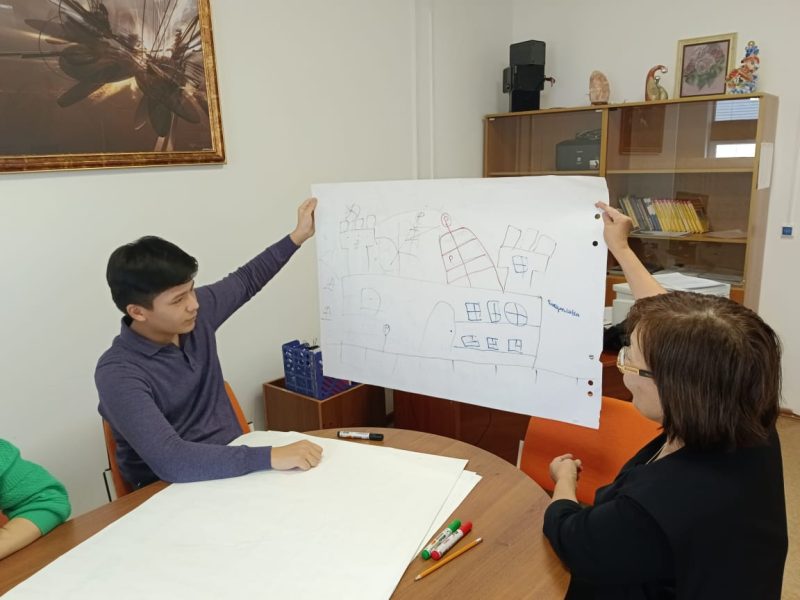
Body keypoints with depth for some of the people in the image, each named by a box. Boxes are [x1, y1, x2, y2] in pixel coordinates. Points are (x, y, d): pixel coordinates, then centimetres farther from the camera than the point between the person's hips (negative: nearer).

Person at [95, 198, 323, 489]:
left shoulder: (196, 315, -4)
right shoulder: (118, 373, -22)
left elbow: (245, 281, 16)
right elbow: (169, 459, -34)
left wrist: (297, 236, 15)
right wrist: (270, 457, -39)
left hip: (234, 463, 6)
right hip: (173, 490, -6)